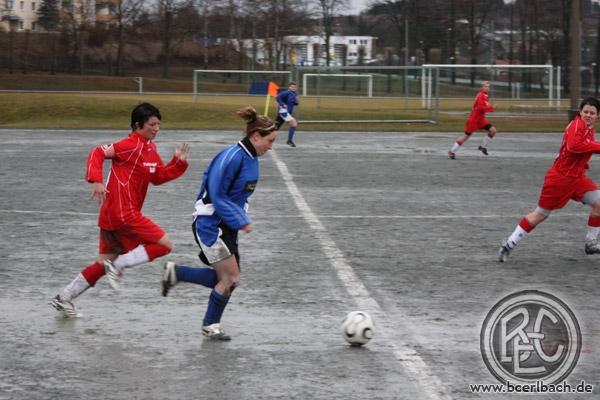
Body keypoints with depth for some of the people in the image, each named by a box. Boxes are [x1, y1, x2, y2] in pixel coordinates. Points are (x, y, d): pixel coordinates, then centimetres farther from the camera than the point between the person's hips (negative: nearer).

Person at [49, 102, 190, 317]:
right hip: (123, 214, -10)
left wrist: (178, 162, 7)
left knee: (104, 263, 17)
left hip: (111, 215, 10)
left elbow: (158, 176, 21)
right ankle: (118, 265, -9)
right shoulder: (131, 145, -12)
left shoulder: (150, 148, 15)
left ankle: (64, 298, 22)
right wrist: (97, 181, -30)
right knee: (164, 245, -8)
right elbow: (98, 153, -18)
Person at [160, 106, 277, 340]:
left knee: (227, 279, 6)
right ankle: (211, 325, 13)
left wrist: (242, 218, 8)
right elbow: (217, 196, -22)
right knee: (230, 278, -5)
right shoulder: (233, 157, -21)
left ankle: (176, 273, 18)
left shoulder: (252, 159, 7)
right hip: (210, 225, -9)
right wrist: (240, 222, -20)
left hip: (227, 227, 9)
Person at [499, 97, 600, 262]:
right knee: (540, 214, 1)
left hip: (577, 179, 8)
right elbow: (573, 146, -37)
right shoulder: (577, 124, -18)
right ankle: (509, 245, 11)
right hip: (559, 178, -8)